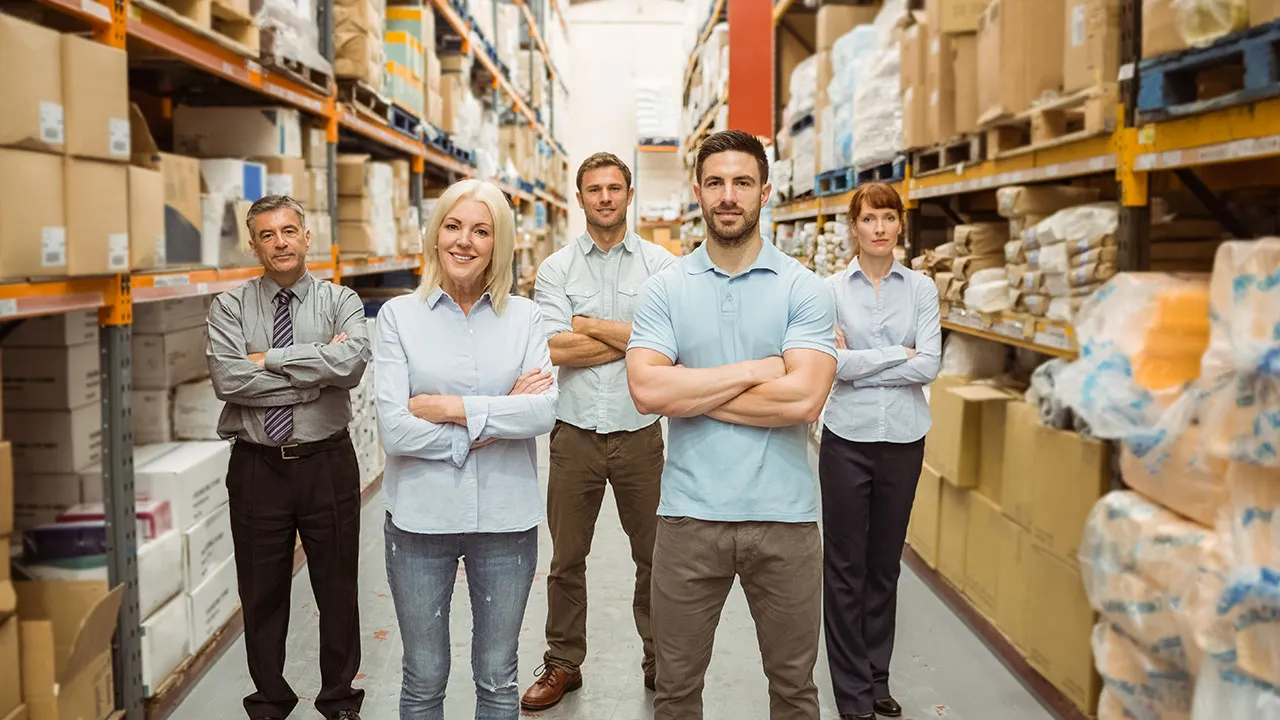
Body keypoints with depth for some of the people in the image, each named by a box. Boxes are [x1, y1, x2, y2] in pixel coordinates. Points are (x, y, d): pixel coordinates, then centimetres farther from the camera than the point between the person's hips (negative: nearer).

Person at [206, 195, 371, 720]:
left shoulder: (341, 301, -1)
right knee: (262, 593, 14)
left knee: (338, 588, 12)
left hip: (328, 463, 0)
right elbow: (228, 379, -16)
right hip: (256, 466, 1)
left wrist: (270, 359, -15)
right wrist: (315, 372, -15)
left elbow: (351, 363, -21)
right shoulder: (230, 307, 0)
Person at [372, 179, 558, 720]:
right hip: (420, 516, -1)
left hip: (506, 517, 1)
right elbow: (394, 428, -13)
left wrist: (451, 407, -16)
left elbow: (544, 411, -13)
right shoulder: (399, 315, -3)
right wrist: (497, 419, -11)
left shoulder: (524, 316, 2)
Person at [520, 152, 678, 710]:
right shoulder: (556, 268, 2)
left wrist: (591, 326, -10)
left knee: (654, 556, 11)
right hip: (575, 434, 1)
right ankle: (563, 664, 29)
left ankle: (660, 661, 30)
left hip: (640, 434, 0)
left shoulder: (660, 265, 0)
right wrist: (632, 338, -11)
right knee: (567, 560, 12)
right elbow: (556, 349, -11)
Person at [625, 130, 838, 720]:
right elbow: (646, 389, -13)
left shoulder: (804, 289, -2)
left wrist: (689, 393, -10)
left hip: (783, 515, -1)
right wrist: (752, 370, -12)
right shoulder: (664, 290, 2)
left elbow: (803, 399, -16)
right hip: (689, 514, 1)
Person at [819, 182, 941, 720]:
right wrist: (898, 354, -11)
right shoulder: (831, 289, -3)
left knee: (885, 564, 13)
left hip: (903, 438, 2)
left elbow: (929, 366, -8)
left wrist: (858, 361, -12)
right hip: (847, 438, -2)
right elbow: (829, 362, -16)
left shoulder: (921, 289, 3)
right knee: (845, 567, 3)